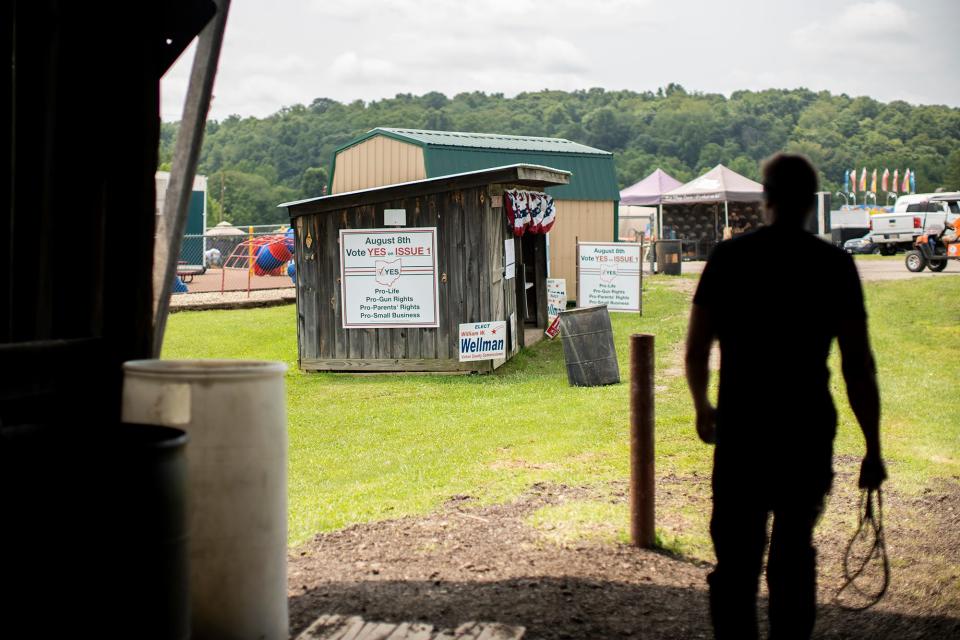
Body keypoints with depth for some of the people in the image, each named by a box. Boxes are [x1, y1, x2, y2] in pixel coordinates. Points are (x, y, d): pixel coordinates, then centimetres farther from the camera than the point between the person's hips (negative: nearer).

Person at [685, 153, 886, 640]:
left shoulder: (729, 257, 0)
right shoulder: (835, 265, -2)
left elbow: (696, 349, 2)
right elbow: (858, 366, -5)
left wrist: (702, 407, 20)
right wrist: (873, 447, 1)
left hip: (741, 430, 0)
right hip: (809, 434, 1)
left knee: (736, 561, 4)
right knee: (794, 557, 15)